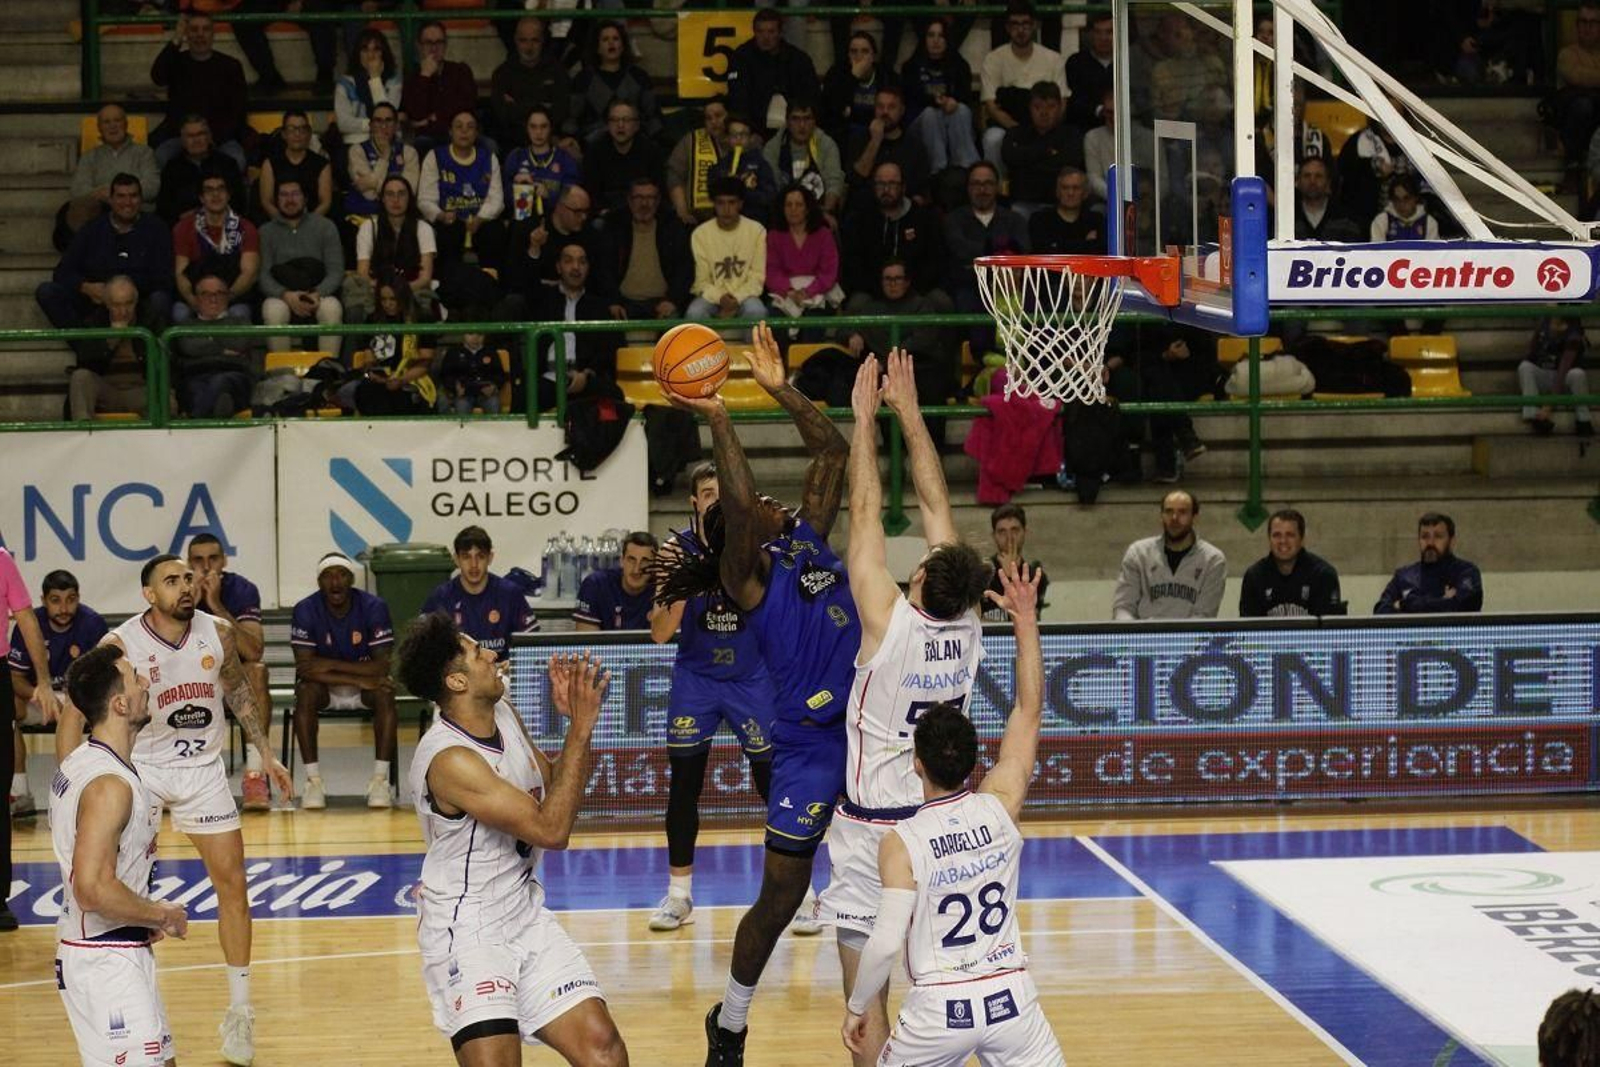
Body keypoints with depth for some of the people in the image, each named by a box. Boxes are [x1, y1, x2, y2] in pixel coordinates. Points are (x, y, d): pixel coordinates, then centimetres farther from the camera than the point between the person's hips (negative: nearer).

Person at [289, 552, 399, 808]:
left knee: (385, 693, -31)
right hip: (325, 689, 0)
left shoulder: (374, 607, -15)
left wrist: (331, 665, -27)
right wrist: (359, 680, -31)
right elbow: (304, 668, -23)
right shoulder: (305, 611, -15)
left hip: (366, 687, 0)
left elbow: (383, 666, -20)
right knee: (305, 692, -31)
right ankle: (313, 781, -27)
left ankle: (380, 780, -28)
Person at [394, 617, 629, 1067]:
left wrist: (574, 716, 2)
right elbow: (551, 829, -25)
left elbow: (552, 784, 18)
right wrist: (581, 727, -23)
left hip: (526, 916, 8)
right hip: (466, 932, -8)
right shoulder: (450, 759, -24)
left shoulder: (505, 716, 2)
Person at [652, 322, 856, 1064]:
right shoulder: (746, 576, -7)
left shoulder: (808, 535, 12)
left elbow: (832, 451, 11)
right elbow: (737, 506, -26)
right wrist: (717, 419, -24)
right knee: (781, 896, 3)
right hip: (811, 744, -6)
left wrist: (780, 388, 5)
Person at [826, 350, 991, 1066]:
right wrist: (908, 411, 5)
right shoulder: (967, 626, -6)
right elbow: (935, 502, 0)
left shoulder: (888, 623, -19)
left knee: (868, 1008, -1)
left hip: (872, 829, -5)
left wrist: (866, 417, -4)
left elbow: (866, 513, -12)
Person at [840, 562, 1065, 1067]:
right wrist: (1026, 622, 7)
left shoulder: (901, 844, -13)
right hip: (1011, 998, 2)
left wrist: (856, 1008, -3)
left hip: (940, 1008, -2)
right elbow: (1030, 710, 6)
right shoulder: (1001, 808, -4)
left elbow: (885, 944, -18)